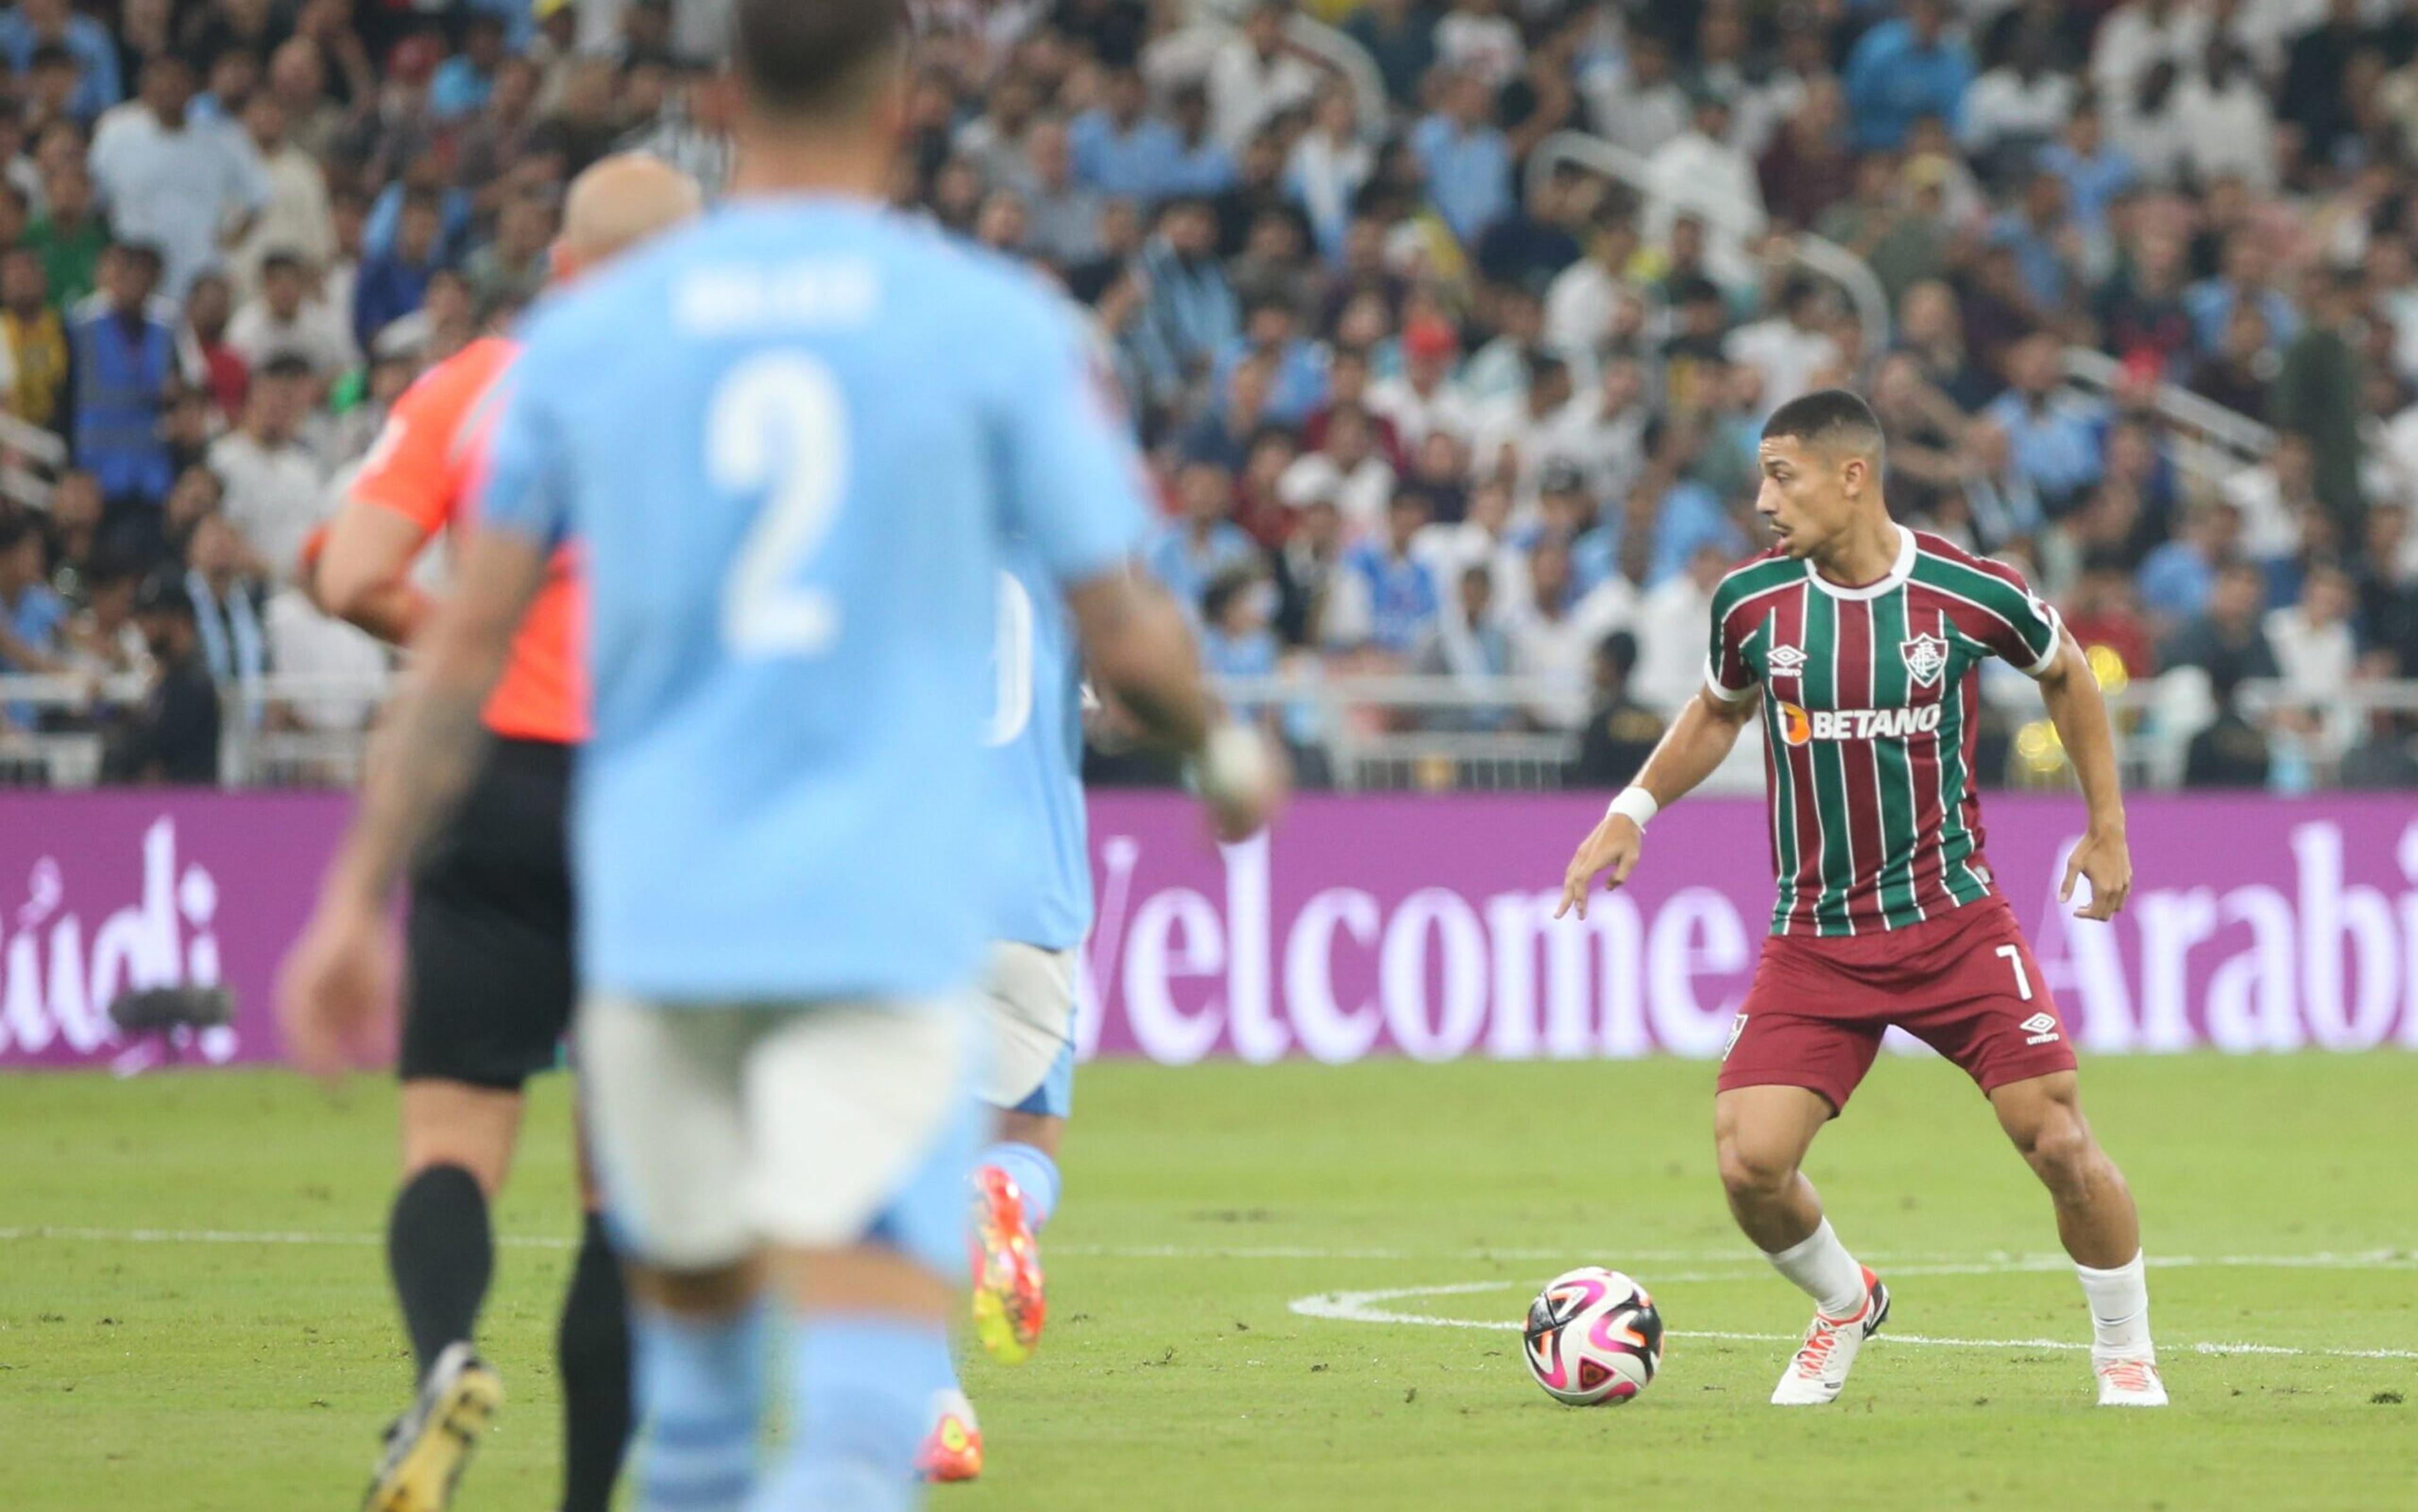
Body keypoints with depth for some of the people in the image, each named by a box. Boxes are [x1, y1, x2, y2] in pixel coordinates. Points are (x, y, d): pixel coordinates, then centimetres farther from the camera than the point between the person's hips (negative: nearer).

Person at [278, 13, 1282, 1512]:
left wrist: (361, 898, 11)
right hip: (886, 921, -3)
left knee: (693, 1301, 24)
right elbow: (1127, 634, 4)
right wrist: (1231, 755, 25)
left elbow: (465, 645, 5)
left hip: (651, 921, 3)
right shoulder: (1000, 323, -1)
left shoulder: (588, 334, 5)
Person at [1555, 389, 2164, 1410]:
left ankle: (2125, 1354, 14)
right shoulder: (1751, 602, -3)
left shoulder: (1968, 594, -10)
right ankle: (1845, 1307, 20)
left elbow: (2066, 674, 11)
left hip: (1953, 920, -2)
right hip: (1815, 935, 2)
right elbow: (1719, 709, 19)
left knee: (2058, 1141, -10)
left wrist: (2107, 826, 11)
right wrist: (1633, 811, 9)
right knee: (1749, 1162, -12)